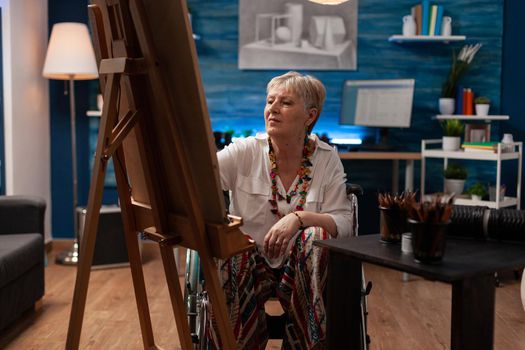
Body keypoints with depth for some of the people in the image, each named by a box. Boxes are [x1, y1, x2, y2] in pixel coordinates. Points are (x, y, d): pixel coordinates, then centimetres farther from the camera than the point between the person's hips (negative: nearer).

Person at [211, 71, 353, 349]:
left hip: (302, 266, 1)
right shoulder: (245, 152, -2)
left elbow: (343, 222, -8)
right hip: (248, 260, -1)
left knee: (317, 235, -29)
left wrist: (298, 218, -25)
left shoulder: (327, 159, 0)